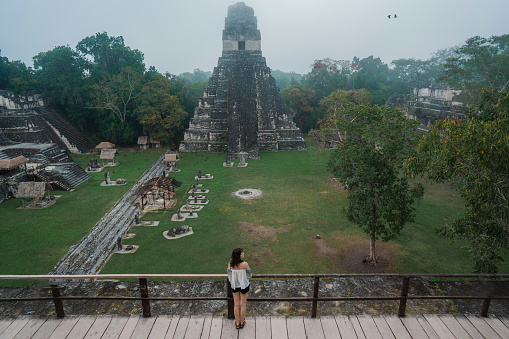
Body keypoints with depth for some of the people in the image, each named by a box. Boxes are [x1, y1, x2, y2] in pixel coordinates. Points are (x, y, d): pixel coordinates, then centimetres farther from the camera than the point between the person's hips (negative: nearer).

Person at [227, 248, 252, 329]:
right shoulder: (245, 264, -27)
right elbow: (249, 275, -12)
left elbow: (229, 274, -3)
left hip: (234, 285, 3)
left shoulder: (230, 263, -16)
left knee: (236, 305, 17)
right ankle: (242, 322, 31)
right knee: (243, 304, 16)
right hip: (244, 285, -3)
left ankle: (237, 323, 30)